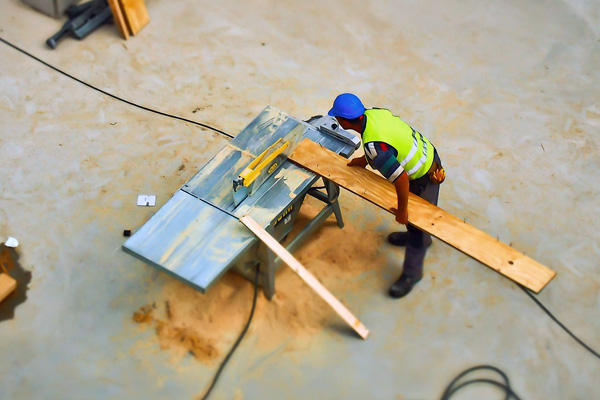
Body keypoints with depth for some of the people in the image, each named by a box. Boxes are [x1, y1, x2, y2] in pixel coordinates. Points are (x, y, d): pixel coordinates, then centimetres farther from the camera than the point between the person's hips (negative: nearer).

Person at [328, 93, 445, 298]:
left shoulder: (372, 146, -37)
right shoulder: (375, 112, -11)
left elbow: (401, 179, -36)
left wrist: (402, 210, -21)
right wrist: (363, 160, 14)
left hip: (425, 177, -9)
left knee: (416, 222, 10)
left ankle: (412, 273, 29)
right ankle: (418, 236, 61)